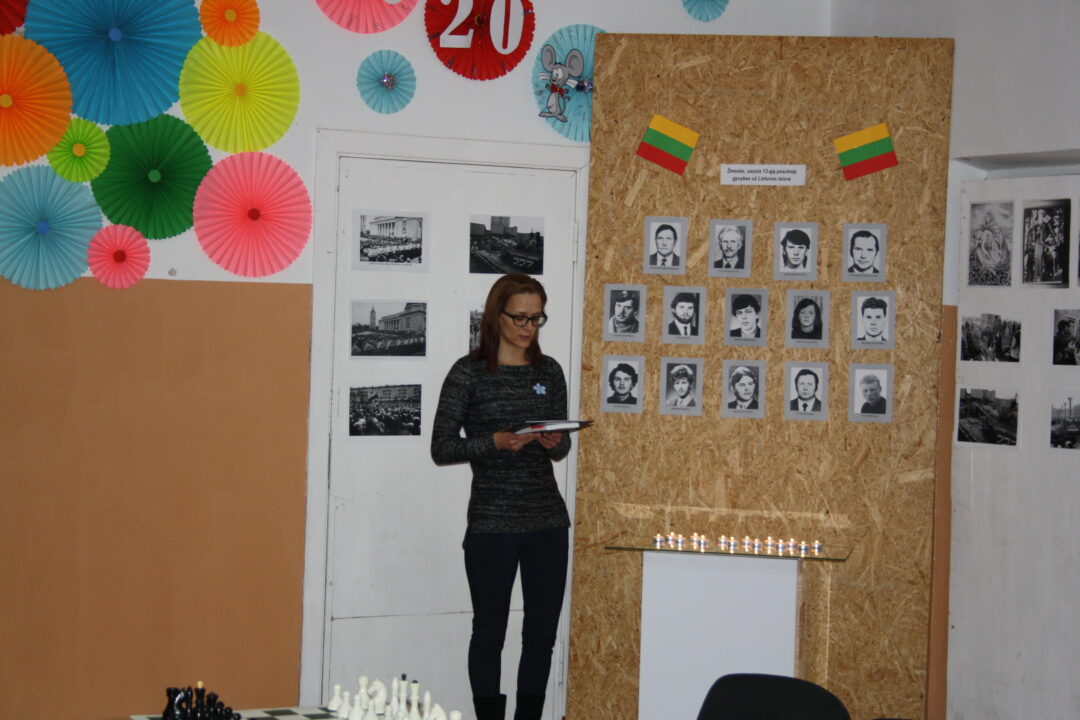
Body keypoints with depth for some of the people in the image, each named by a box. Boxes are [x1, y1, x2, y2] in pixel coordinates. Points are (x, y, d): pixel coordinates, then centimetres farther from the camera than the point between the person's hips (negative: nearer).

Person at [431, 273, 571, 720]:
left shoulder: (549, 372, 9)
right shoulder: (469, 373, -4)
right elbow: (441, 448, -5)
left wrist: (554, 443, -8)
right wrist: (495, 442, -19)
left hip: (548, 520, 4)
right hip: (491, 522, -4)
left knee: (542, 632, 8)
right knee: (490, 631, 4)